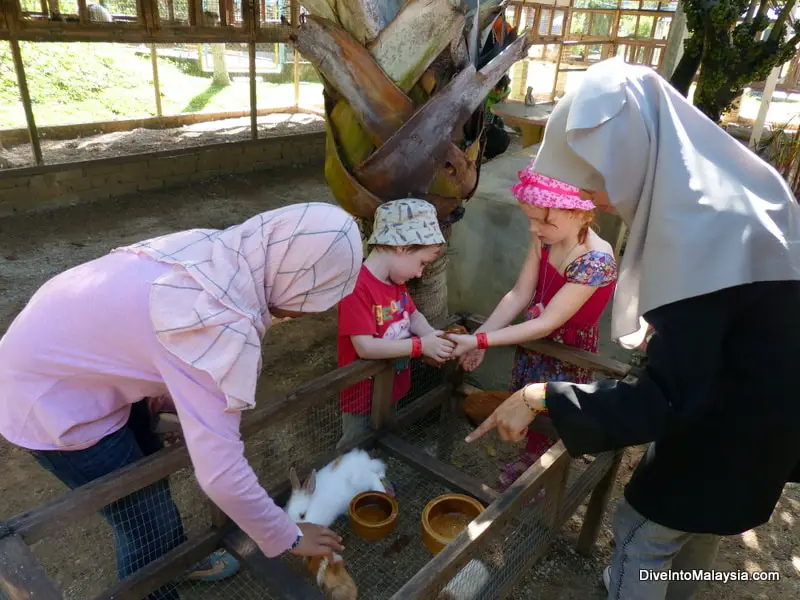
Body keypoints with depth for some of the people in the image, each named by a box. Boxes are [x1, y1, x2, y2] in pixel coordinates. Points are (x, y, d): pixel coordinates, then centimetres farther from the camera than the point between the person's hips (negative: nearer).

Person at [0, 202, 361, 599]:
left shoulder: (219, 253, -12)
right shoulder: (220, 325, -37)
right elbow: (220, 471, -32)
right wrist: (287, 538, -17)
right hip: (49, 397, -8)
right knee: (148, 521, 6)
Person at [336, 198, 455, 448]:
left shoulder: (397, 281, -1)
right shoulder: (357, 287, -31)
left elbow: (413, 315, 6)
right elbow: (365, 347, -33)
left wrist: (433, 337, -16)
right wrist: (421, 345, -30)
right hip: (363, 395, -8)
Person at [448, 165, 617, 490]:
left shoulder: (596, 261, -32)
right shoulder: (544, 237, -14)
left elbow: (548, 323, -31)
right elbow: (519, 294, -12)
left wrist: (481, 340, -33)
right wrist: (478, 336, -22)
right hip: (534, 341, 6)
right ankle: (529, 458, 51)